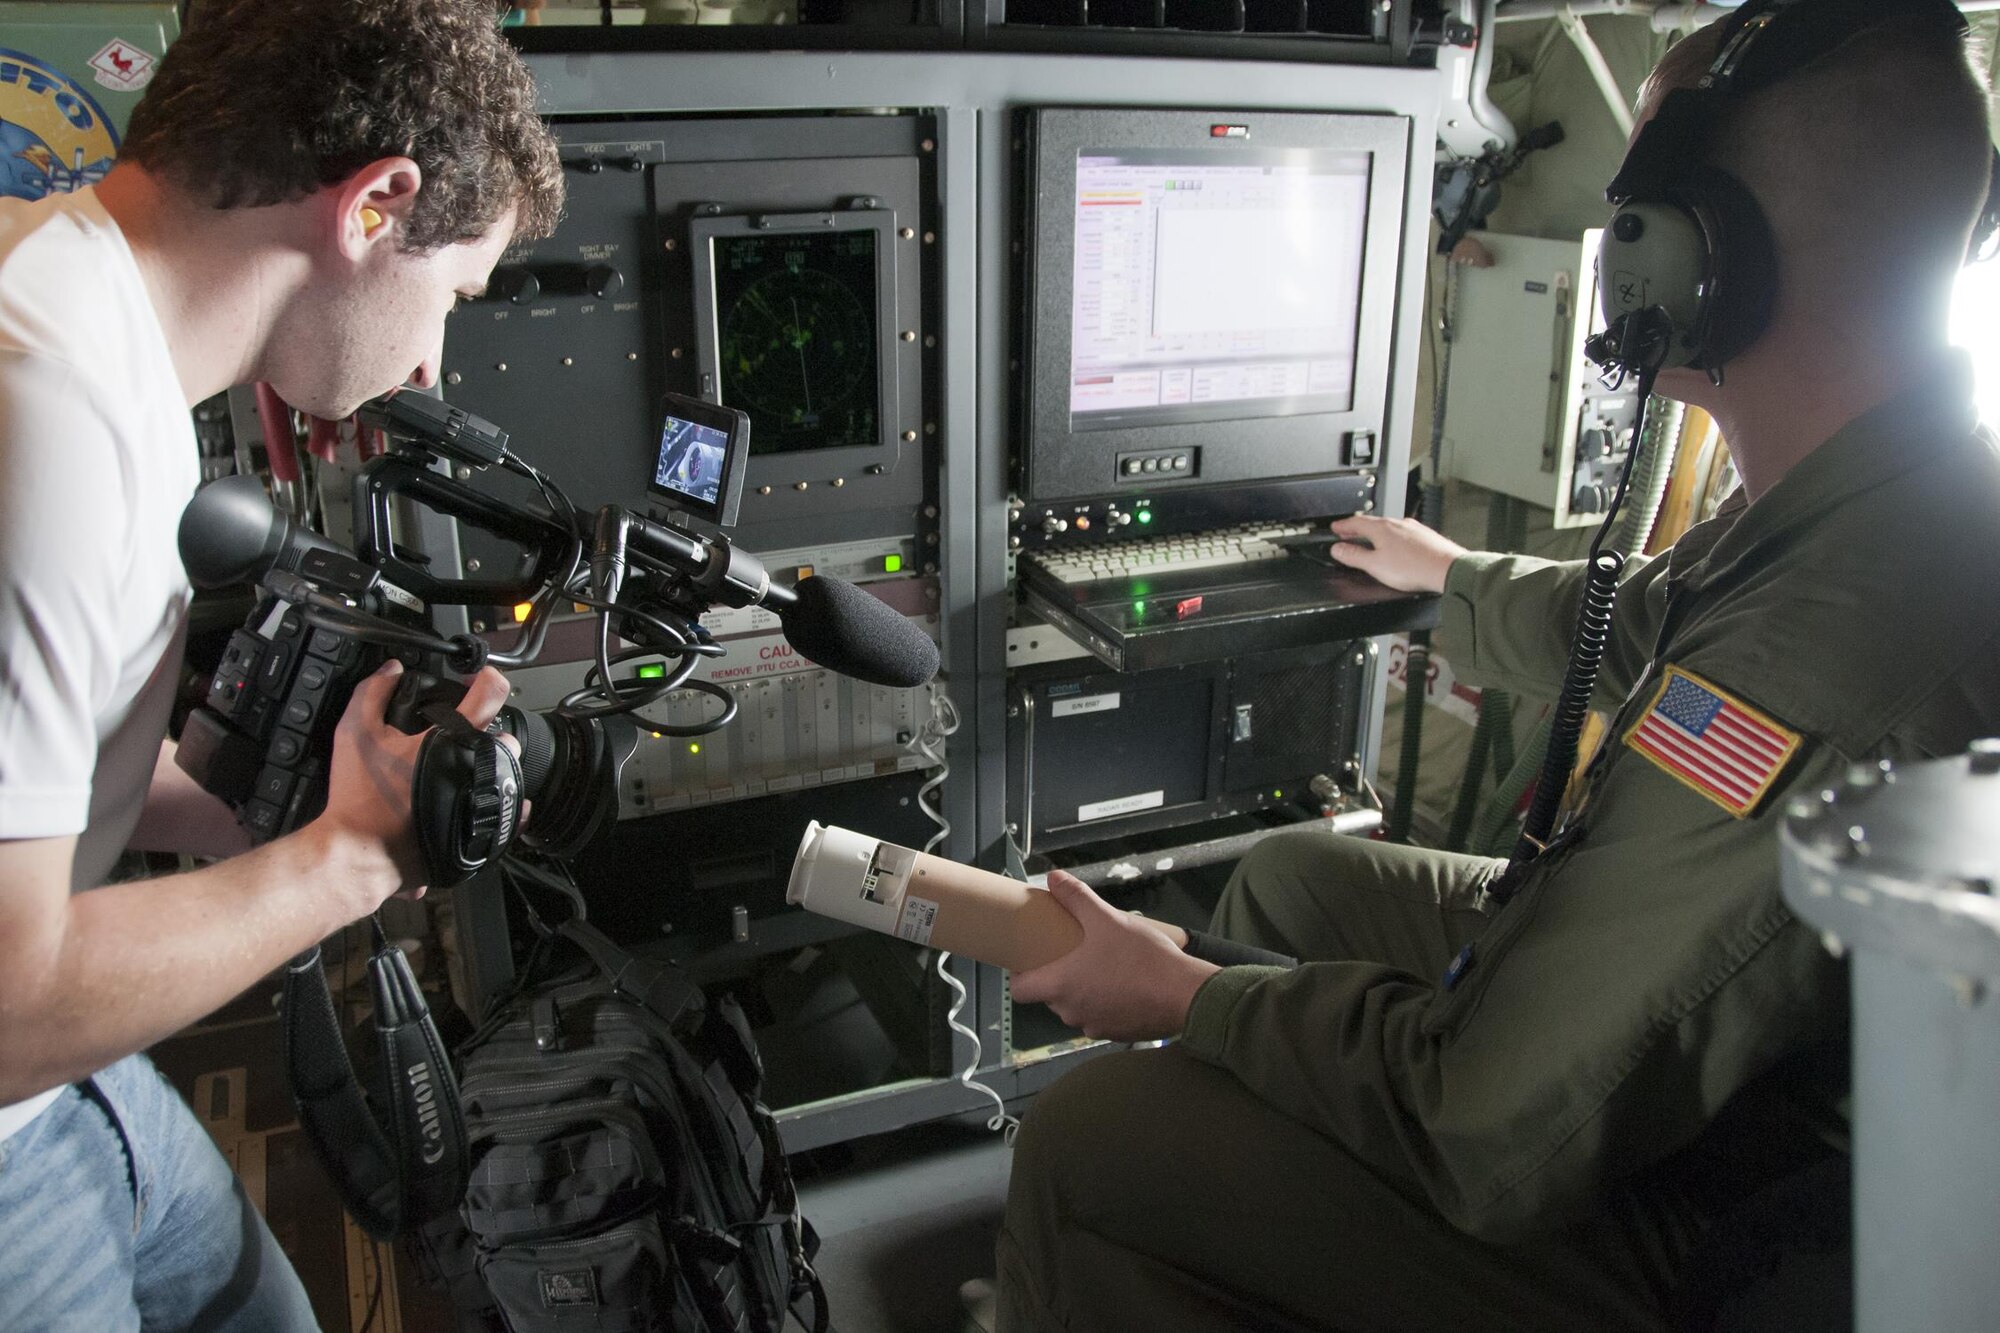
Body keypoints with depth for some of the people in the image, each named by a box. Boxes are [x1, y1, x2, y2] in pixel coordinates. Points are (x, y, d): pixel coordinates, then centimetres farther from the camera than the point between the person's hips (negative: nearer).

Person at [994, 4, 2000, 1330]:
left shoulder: (1833, 677, -39)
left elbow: (1499, 1136, -32)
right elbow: (1624, 625, 17)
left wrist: (1178, 992, -18)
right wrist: (1455, 576, 35)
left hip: (1688, 1220, -9)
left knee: (1087, 1141, -13)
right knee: (1287, 875, 19)